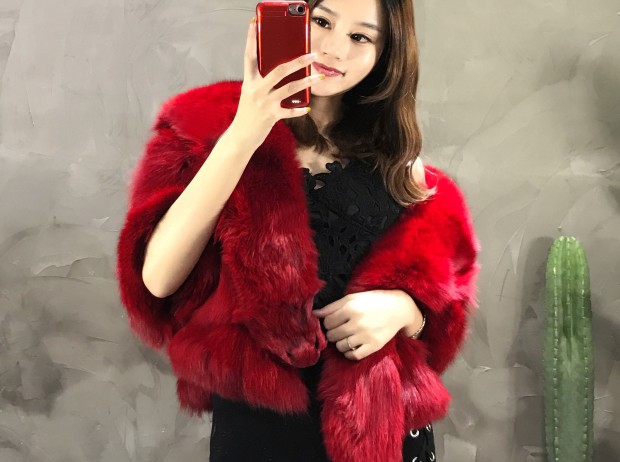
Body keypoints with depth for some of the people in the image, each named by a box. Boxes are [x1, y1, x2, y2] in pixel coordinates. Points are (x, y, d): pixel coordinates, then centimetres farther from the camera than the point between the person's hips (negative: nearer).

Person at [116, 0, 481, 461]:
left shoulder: (396, 160, 4)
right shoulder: (209, 125, -4)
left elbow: (441, 296, 7)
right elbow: (158, 278, -17)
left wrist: (400, 308, -15)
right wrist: (243, 135, -24)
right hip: (258, 423, -2)